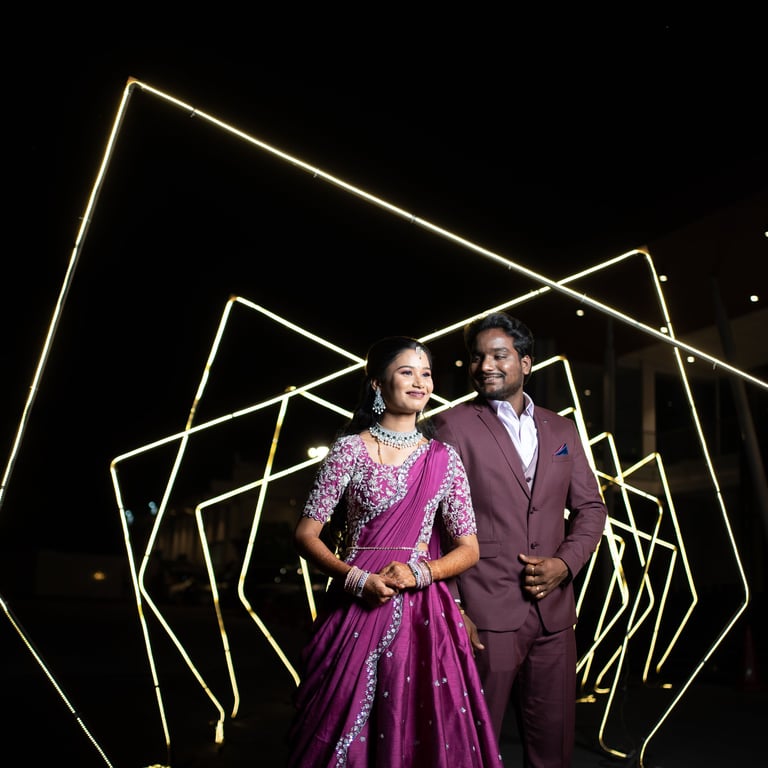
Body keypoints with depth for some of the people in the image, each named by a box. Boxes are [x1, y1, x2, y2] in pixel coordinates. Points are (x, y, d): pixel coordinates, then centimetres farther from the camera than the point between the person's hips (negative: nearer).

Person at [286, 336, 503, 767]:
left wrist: (420, 573, -12)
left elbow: (468, 549, 6)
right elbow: (306, 534, -1)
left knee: (422, 732, 5)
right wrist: (358, 579, -14)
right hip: (356, 607, -1)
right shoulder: (350, 449, 0)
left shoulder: (444, 458, 6)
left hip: (422, 612, 2)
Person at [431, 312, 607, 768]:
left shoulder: (561, 430, 12)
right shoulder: (452, 427, -2)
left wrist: (565, 563, -4)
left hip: (554, 613, 5)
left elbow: (590, 507, 15)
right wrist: (450, 608, -10)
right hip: (485, 614, -4)